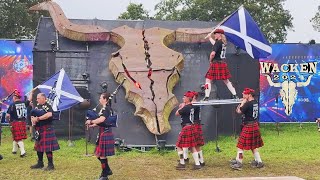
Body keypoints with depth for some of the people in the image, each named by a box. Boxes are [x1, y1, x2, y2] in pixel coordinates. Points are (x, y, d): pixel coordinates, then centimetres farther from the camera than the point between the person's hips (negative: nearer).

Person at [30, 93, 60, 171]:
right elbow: (32, 116, 17)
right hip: (38, 129, 9)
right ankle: (40, 163, 28)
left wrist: (38, 118, -22)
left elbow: (49, 114, -28)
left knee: (48, 147, -7)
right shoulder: (37, 107, 15)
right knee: (39, 146, 16)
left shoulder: (47, 106, -10)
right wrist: (33, 120, -8)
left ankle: (50, 165, -1)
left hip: (46, 129, -8)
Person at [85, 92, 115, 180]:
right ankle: (108, 170, 30)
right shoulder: (104, 109, 15)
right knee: (99, 154, 17)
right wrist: (93, 125, 9)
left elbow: (101, 119, -33)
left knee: (102, 155, -3)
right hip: (102, 133, 10)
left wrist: (91, 121, -21)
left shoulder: (106, 109, -16)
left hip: (105, 134, -10)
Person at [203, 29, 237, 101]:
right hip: (223, 63, 8)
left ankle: (206, 96, -10)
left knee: (208, 79, -2)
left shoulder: (218, 42, -13)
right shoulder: (224, 42, 11)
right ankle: (235, 95, 16)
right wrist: (210, 37, 44)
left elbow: (213, 53, -23)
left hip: (216, 63, -8)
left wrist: (210, 60, -5)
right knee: (226, 80, 17)